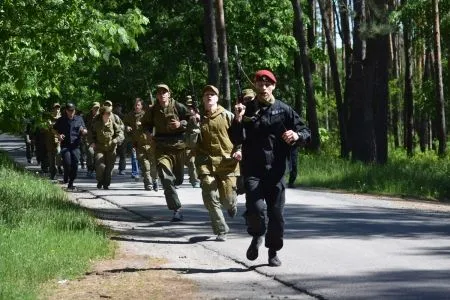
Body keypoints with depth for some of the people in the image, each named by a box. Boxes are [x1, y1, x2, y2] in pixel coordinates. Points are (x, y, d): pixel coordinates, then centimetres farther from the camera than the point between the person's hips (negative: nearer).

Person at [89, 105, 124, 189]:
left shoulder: (113, 123, 0)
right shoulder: (96, 124, -1)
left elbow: (120, 133, -1)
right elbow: (91, 134, 11)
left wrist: (116, 140, -20)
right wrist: (92, 142, -5)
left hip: (111, 148, 1)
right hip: (99, 148, -1)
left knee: (109, 167, 1)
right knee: (100, 165, -15)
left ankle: (106, 184, 18)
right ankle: (100, 181, 10)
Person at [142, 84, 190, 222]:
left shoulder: (178, 107, -2)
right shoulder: (153, 111, 4)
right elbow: (146, 124, 21)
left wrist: (181, 124, -15)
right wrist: (149, 133, 1)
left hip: (178, 146, 0)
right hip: (162, 148, 0)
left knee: (178, 179, 15)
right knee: (166, 179, -16)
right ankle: (177, 210, -15)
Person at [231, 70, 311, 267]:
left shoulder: (283, 110, 6)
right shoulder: (247, 110, 6)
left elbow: (306, 132, 7)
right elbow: (236, 139, 0)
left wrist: (297, 135, -16)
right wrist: (238, 120, -17)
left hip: (276, 171, 1)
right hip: (252, 171, -1)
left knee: (276, 214, 3)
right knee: (255, 208, -18)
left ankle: (273, 252, 22)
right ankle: (257, 237, 13)